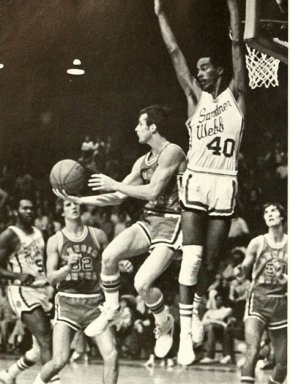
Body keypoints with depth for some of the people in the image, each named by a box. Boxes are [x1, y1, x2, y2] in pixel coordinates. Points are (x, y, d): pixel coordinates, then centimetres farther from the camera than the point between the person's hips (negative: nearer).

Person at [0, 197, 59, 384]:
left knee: (40, 349, 9)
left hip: (43, 290, 8)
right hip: (23, 292, -8)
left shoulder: (38, 233, 15)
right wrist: (17, 275, -24)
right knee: (45, 341, -19)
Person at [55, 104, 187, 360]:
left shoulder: (172, 152, -12)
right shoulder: (143, 162, 14)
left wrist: (114, 184, -13)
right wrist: (78, 200, 8)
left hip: (171, 223, -7)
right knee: (109, 255, -17)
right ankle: (111, 309, 5)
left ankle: (165, 325, 11)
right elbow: (117, 198, 16)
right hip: (149, 220, 7)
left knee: (142, 282, -19)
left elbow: (152, 192, -20)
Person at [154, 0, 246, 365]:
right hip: (196, 181, 0)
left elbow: (237, 45, -1)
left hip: (225, 184, 0)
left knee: (211, 260, 5)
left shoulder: (235, 94, 7)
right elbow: (174, 52, 10)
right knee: (191, 257, -11)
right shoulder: (195, 96, 11)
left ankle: (196, 308, 34)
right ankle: (185, 332, -10)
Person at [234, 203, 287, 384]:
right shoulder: (257, 243, 3)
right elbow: (245, 268, 8)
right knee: (252, 351, -21)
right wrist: (240, 269, -15)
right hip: (258, 300, -2)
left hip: (282, 302, 2)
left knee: (283, 362, 7)